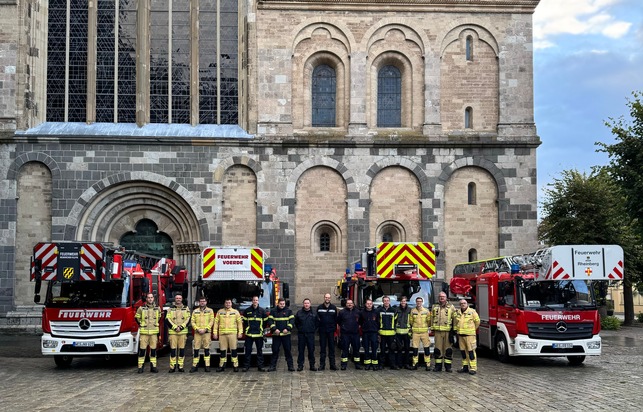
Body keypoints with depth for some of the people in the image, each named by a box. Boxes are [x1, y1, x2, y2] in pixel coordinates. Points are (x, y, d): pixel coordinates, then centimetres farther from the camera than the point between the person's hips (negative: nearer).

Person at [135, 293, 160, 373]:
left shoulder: (157, 309, 7)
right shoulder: (141, 308, -1)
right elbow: (137, 318, 12)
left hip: (154, 332, 2)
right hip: (144, 332, -2)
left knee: (153, 349, 4)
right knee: (142, 349, -2)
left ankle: (153, 366, 10)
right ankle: (140, 367, 2)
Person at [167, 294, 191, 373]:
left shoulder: (186, 308, 10)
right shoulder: (170, 308, 8)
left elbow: (188, 319, 3)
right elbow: (168, 319, 0)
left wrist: (181, 327, -10)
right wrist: (175, 327, -11)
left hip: (183, 331, 1)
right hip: (172, 331, -1)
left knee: (182, 349, 1)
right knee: (173, 349, -3)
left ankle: (181, 366, 6)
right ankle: (172, 366, 1)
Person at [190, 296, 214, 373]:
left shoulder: (210, 311, 7)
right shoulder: (195, 311, 11)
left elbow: (211, 321, 0)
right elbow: (192, 322, 5)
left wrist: (205, 329, -11)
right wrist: (198, 329, -10)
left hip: (207, 332, -1)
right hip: (197, 332, 1)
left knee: (206, 349, 0)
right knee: (196, 349, -1)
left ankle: (207, 366, 2)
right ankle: (195, 366, 4)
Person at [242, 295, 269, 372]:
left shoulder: (262, 310, 6)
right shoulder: (247, 310, 7)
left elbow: (265, 321, 13)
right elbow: (244, 321, 15)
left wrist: (261, 328, 11)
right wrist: (247, 328, 10)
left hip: (259, 334, 0)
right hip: (249, 334, 0)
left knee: (260, 350, 3)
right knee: (248, 350, 0)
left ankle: (260, 366, 8)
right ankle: (246, 366, 5)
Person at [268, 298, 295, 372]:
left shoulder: (289, 311, 7)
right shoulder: (273, 311, 7)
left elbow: (291, 320, 0)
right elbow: (270, 321, 0)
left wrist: (287, 329, -13)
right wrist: (274, 329, -13)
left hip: (286, 334, 0)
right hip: (276, 334, 0)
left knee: (288, 350, 2)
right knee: (275, 350, 2)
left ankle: (290, 366, 6)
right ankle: (273, 366, 7)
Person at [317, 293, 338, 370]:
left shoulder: (334, 308, 6)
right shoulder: (319, 307, 4)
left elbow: (335, 319, 8)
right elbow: (317, 318, 7)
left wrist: (335, 328, 3)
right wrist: (318, 326, -3)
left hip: (331, 330, 0)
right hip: (322, 330, 0)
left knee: (332, 347, 2)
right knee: (322, 347, 3)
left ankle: (332, 364, 6)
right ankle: (322, 365, 7)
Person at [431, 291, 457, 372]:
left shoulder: (451, 307, 5)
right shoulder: (434, 307, 13)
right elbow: (432, 318, 17)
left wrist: (453, 330, -2)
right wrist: (432, 329, 12)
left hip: (448, 331, -2)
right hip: (438, 331, 2)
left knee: (448, 349, -1)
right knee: (438, 349, 3)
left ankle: (448, 366, 5)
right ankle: (438, 366, 9)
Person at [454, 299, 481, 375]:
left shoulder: (472, 312, -3)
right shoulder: (457, 313, 12)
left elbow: (477, 321, 4)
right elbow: (455, 323, 25)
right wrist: (456, 330, 16)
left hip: (469, 334, -5)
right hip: (461, 335, 5)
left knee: (471, 351, -7)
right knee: (463, 351, 9)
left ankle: (473, 368, -6)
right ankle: (465, 367, 17)